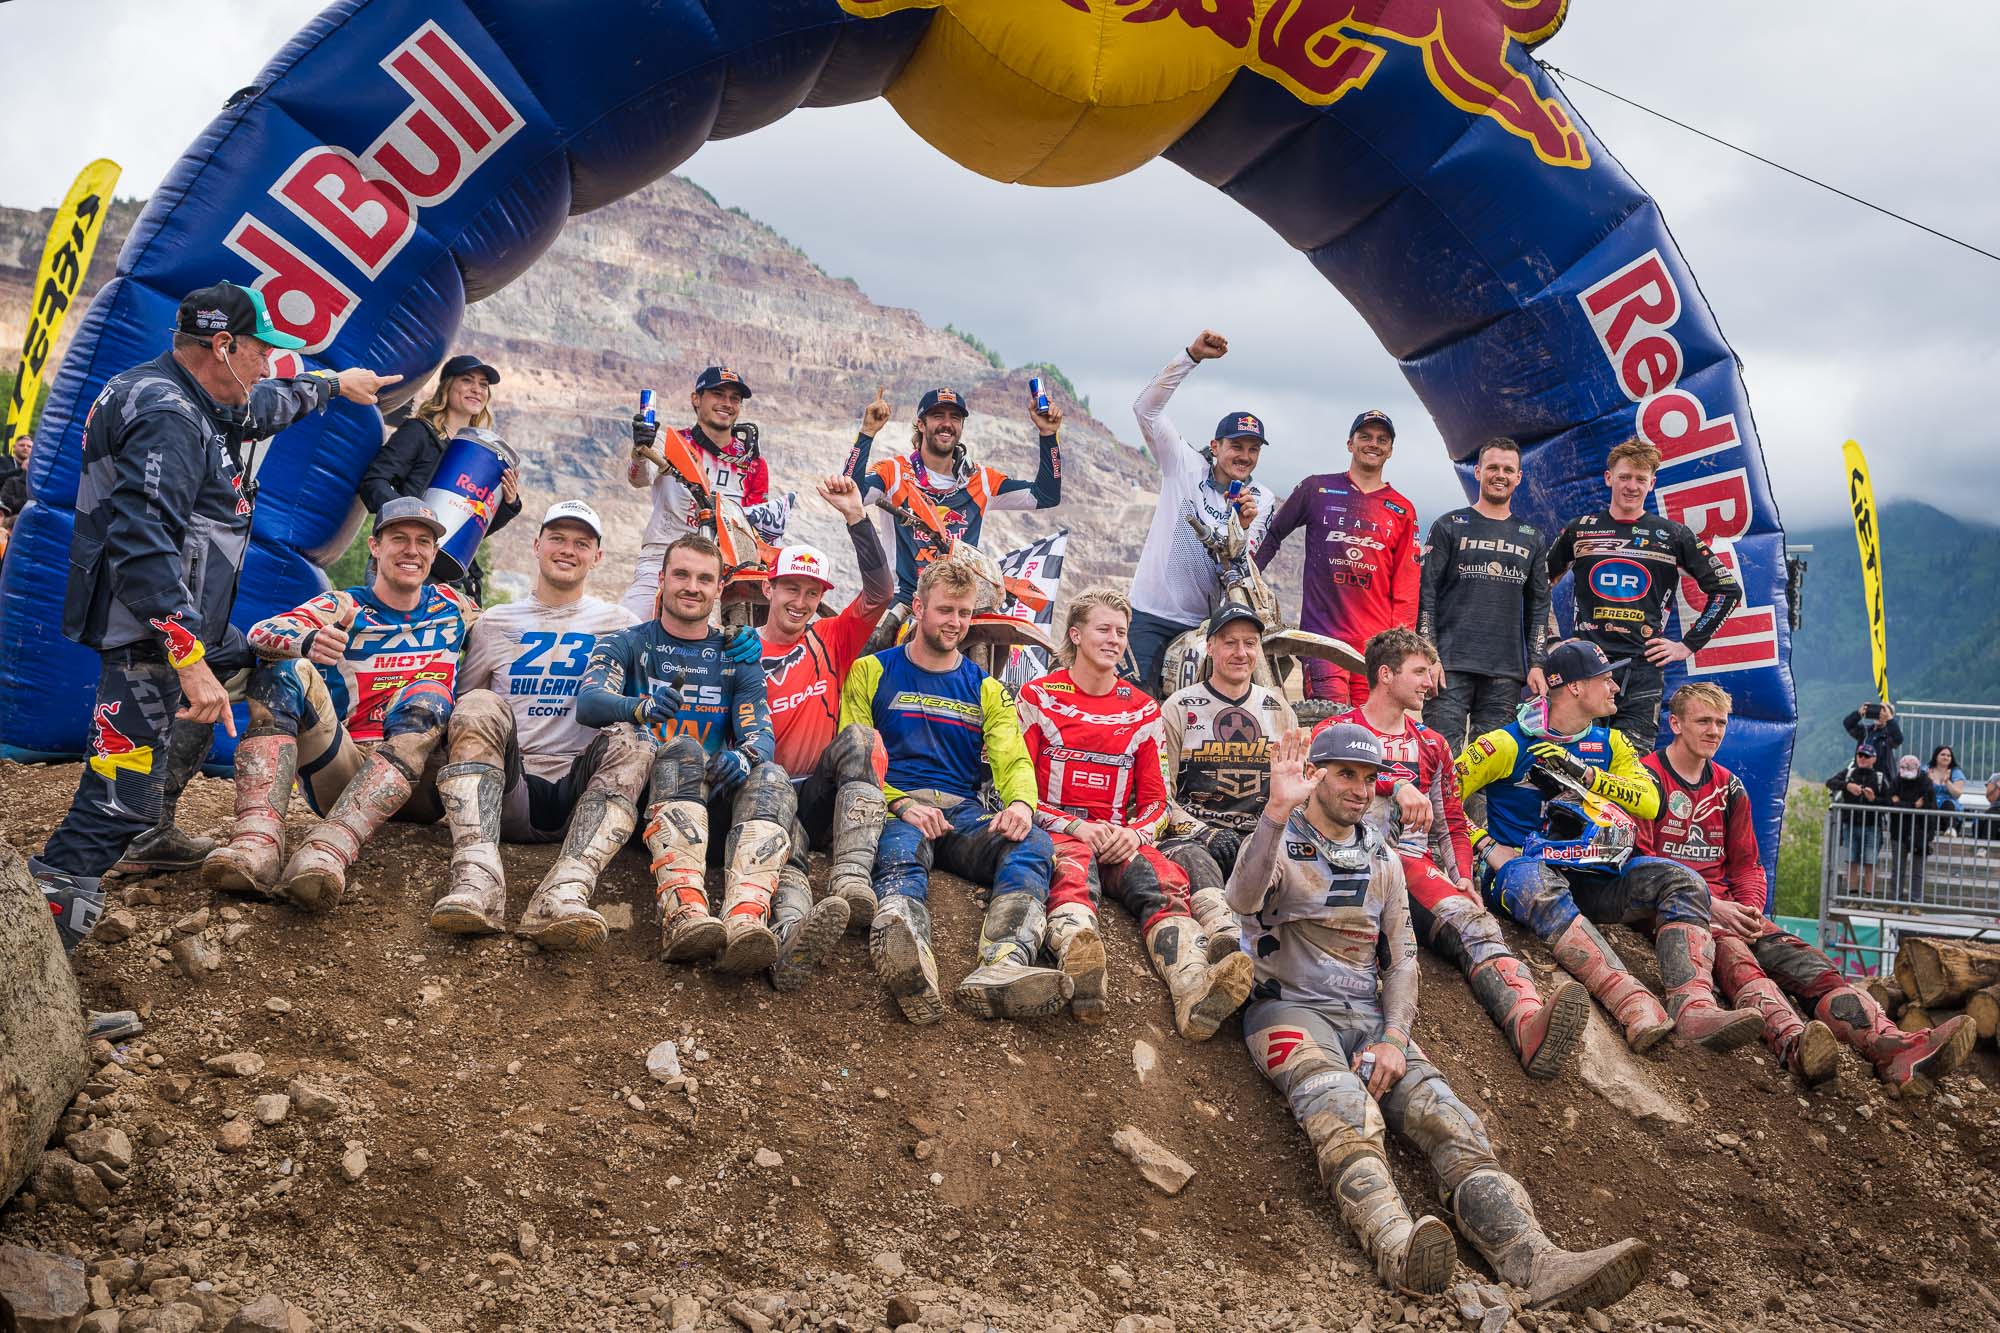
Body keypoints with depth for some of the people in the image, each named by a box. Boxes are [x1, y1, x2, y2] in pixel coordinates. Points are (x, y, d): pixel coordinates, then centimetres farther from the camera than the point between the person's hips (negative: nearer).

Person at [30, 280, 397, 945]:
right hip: (148, 634, -11)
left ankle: (151, 831, 35)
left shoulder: (195, 402, 11)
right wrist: (190, 659, -35)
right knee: (120, 799, -15)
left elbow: (269, 405, 35)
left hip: (189, 620, 11)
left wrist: (336, 382, 49)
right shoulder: (167, 416, -21)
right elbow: (143, 546, -31)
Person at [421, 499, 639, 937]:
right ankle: (477, 876, -46)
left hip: (579, 797, -1)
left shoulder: (618, 625, 18)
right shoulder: (494, 623, 21)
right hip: (506, 797, 1)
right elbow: (455, 710, 23)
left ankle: (562, 893, -51)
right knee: (479, 706, -26)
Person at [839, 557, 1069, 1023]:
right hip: (894, 810, -3)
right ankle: (909, 964, -72)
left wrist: (1021, 803, -16)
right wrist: (901, 803, -14)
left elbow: (1014, 760, 10)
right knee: (900, 852, -40)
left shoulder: (986, 690, 23)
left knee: (1034, 844, -30)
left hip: (964, 813, 3)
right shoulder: (872, 672, 15)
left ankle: (1004, 968, -57)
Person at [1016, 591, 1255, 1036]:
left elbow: (1155, 798, 18)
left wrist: (1133, 833, -6)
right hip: (1057, 831, -3)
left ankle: (1194, 991, -59)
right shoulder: (1039, 695, 9)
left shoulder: (1141, 709, 19)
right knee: (1073, 873, -39)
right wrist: (1077, 827, -12)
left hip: (1121, 839, 3)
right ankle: (1079, 969, -71)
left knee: (1166, 883, -31)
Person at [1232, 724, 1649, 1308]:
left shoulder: (1382, 860, 21)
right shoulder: (1280, 843, 4)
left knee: (1445, 1116, -21)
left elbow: (1401, 954, 16)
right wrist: (1278, 810, -34)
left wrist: (1394, 1039, -1)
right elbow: (1243, 899, -20)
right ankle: (1396, 1246, -57)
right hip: (1291, 1007, -4)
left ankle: (1533, 1260, -39)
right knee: (1345, 1112, -35)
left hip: (1369, 1015, 5)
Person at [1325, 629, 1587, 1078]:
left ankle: (1528, 1024, -59)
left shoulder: (1432, 745, 28)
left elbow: (1453, 824, 26)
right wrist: (1396, 785, -25)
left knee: (1475, 922, -30)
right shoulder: (1338, 730, 14)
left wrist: (1462, 876, 5)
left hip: (1417, 865, 3)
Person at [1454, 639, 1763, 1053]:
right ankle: (1634, 1004, -55)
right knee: (1537, 886, -41)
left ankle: (1695, 1008, -37)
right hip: (1526, 865, -5)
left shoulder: (1610, 742, 15)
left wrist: (1583, 773, -11)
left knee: (1682, 882, -16)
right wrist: (1488, 848, -15)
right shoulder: (1508, 743, -2)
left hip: (1593, 876, 6)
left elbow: (1650, 801, 0)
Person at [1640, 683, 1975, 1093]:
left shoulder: (1729, 789, 21)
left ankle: (1894, 1050, -43)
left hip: (1727, 908, 6)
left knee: (1805, 962, -20)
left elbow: (1747, 866, 21)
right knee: (1732, 954, -37)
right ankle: (1794, 1044, -64)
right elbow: (1640, 860, -8)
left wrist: (1749, 910, -2)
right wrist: (1707, 904, -16)